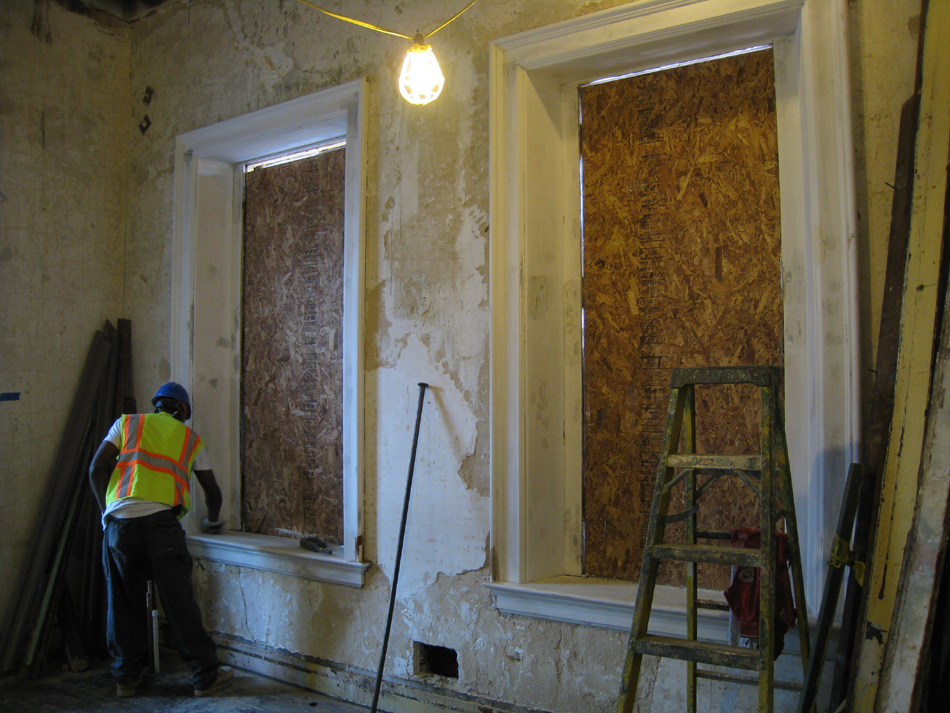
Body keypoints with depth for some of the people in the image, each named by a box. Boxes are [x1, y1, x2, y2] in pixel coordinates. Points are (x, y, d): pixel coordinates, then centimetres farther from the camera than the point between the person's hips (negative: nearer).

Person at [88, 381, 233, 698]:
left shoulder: (127, 424, 19)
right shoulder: (189, 437, 19)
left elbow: (96, 469, 8)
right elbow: (212, 490, 25)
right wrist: (212, 521, 44)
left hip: (119, 523, 2)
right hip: (161, 523, -1)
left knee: (124, 603, 14)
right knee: (179, 602, 5)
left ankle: (126, 677, 26)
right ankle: (206, 675, 13)